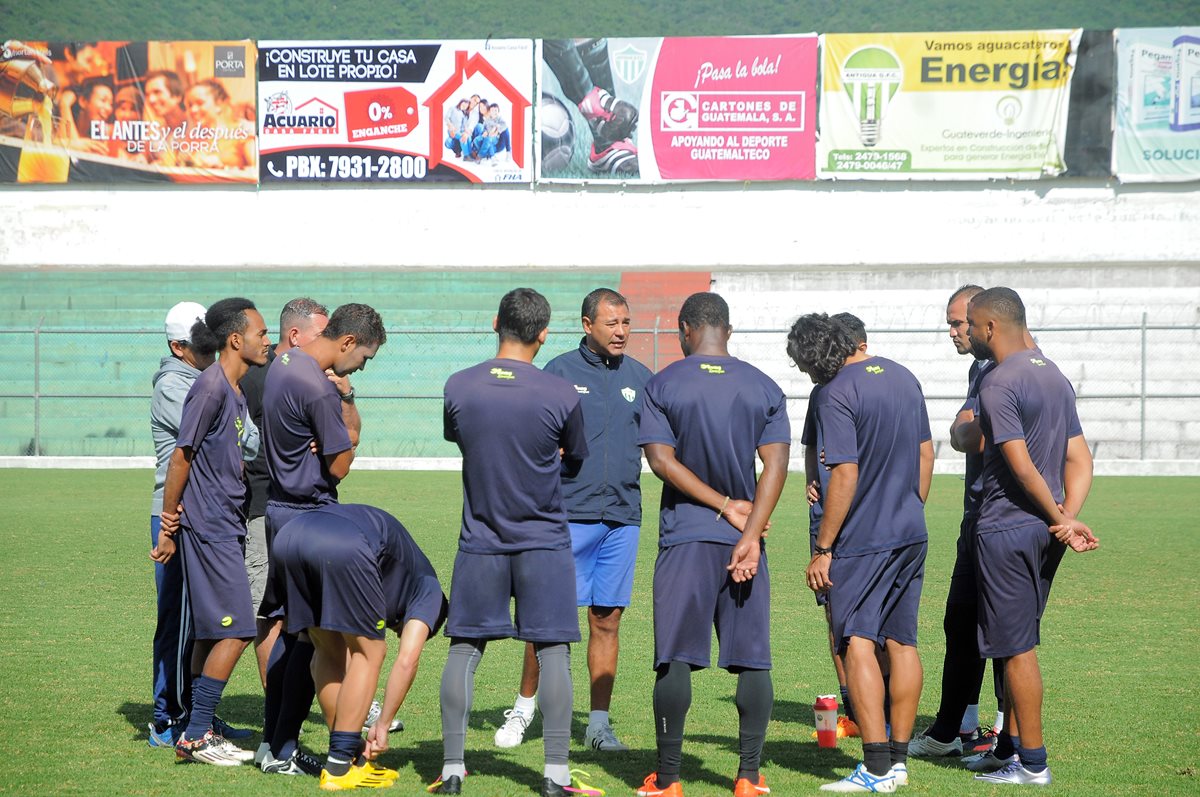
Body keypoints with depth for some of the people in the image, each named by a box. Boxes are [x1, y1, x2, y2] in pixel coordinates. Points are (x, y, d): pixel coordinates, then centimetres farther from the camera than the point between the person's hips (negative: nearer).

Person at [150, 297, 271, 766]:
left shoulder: (236, 391, 14)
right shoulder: (211, 386, -14)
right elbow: (181, 456, -14)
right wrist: (168, 527, -12)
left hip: (225, 529, 9)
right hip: (209, 529, -9)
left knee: (211, 633, 11)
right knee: (234, 631, -10)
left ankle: (199, 732, 15)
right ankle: (195, 736, -6)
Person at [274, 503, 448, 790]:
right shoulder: (427, 587, 26)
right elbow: (406, 660, 13)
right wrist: (382, 725, 18)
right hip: (344, 546, -7)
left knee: (329, 653, 23)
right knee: (370, 652, 11)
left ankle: (346, 754, 24)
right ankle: (339, 766, 9)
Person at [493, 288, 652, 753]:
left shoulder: (639, 378, 11)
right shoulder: (560, 372, 0)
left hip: (622, 517, 3)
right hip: (569, 514, -3)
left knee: (607, 619, 5)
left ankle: (599, 723, 10)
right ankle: (524, 707, 12)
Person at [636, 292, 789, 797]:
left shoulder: (663, 385, -1)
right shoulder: (763, 388, 5)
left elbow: (662, 459, -9)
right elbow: (776, 464, -4)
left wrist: (726, 506, -6)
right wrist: (749, 533, -10)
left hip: (685, 537, -2)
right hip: (743, 536, 2)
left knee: (675, 659, 0)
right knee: (751, 659, 5)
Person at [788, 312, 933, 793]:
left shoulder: (836, 395, -15)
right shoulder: (902, 377, 10)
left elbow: (845, 476, -18)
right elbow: (926, 453, 15)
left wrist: (823, 549, -13)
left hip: (862, 538, -8)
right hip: (911, 535, 8)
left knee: (858, 643, -5)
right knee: (902, 643, 11)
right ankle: (898, 758, 15)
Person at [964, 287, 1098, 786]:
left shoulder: (1000, 384, -15)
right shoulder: (1055, 377, 13)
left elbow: (1021, 466, -20)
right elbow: (1079, 459, 9)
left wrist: (1060, 520, -11)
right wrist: (1067, 517, -3)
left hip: (1006, 530, -9)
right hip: (1044, 531, 9)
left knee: (1016, 647, -2)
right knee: (1018, 644, 17)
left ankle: (1033, 764, 3)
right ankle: (1012, 746, 24)